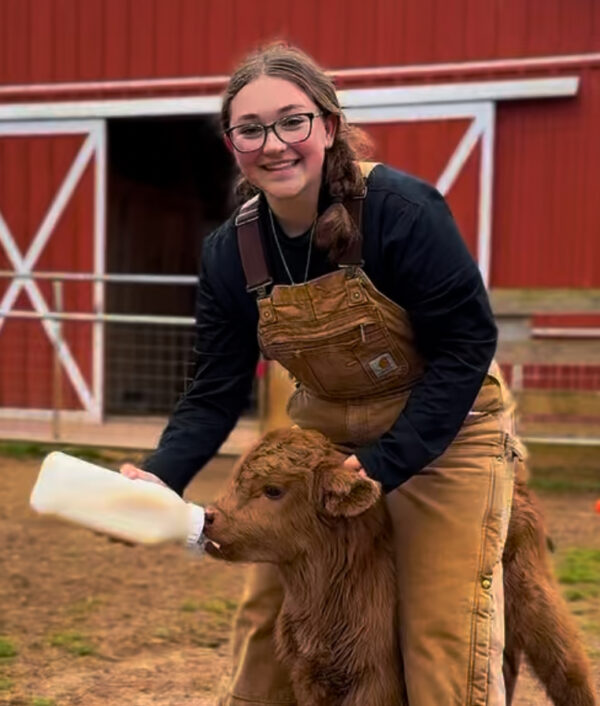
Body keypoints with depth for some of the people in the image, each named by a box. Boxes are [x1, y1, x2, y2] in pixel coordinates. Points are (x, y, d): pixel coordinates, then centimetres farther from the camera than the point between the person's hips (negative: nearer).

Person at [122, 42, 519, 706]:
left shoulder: (401, 208, -24)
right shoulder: (230, 252, -9)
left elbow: (466, 344, -20)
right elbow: (216, 392, -6)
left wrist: (385, 464, -25)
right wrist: (161, 475, -24)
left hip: (441, 431, -5)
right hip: (322, 432, 5)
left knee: (444, 639, -5)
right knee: (266, 620, 8)